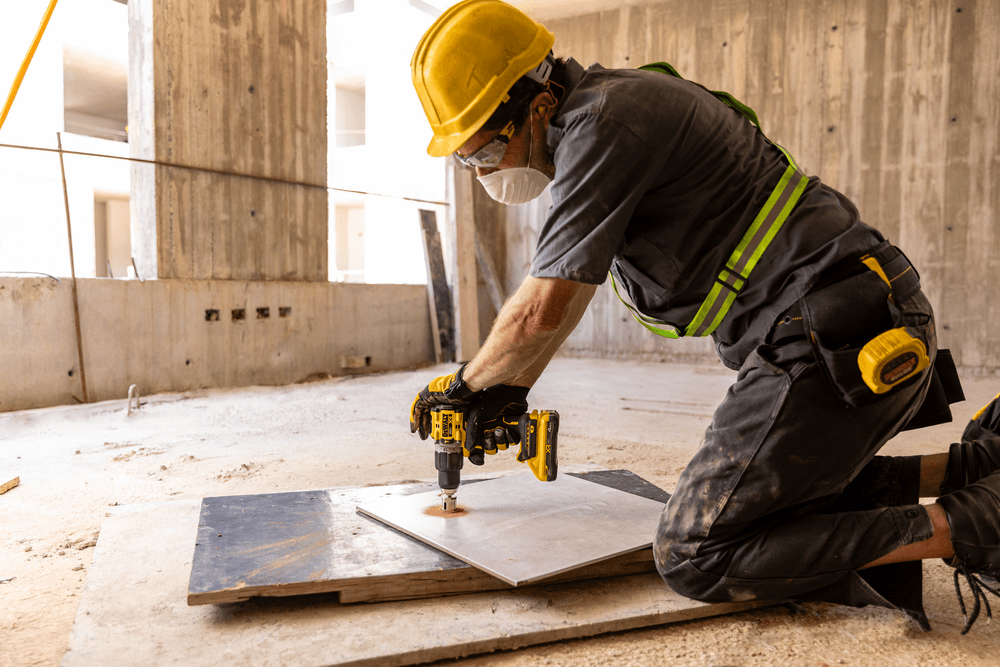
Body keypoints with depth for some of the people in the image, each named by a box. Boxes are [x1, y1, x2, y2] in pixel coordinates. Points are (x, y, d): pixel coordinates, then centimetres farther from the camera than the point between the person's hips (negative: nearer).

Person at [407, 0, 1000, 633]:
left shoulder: (606, 118, -16)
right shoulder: (589, 123, 17)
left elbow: (543, 308, -17)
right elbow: (573, 282, 26)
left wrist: (466, 383, 2)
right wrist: (511, 387, 26)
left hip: (838, 345, -10)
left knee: (693, 557, -6)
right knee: (790, 495, 25)